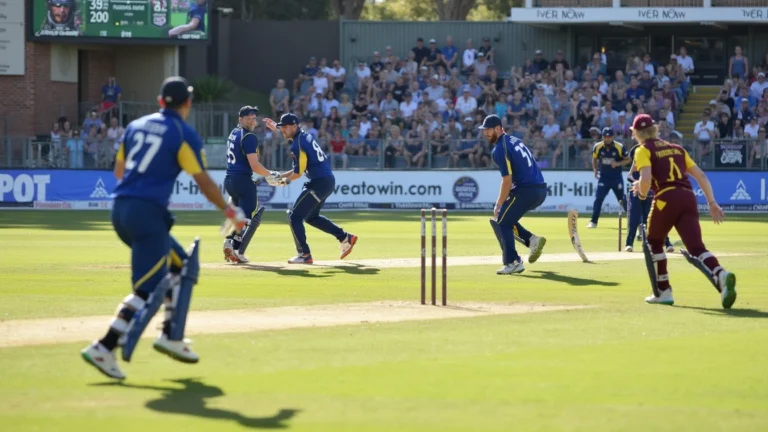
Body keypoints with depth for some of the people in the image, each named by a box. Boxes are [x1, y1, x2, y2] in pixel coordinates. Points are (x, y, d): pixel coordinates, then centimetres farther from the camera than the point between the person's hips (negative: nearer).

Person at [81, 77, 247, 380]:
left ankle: (171, 336, 14)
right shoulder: (184, 135, -4)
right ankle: (104, 348, -19)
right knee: (147, 289, -8)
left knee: (182, 265, 21)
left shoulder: (136, 125, 15)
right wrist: (229, 211, 7)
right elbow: (204, 182, -4)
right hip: (148, 213, -8)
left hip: (121, 209, 8)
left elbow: (118, 171, 23)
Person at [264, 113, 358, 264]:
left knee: (295, 216, -5)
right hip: (328, 180, 10)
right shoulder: (305, 136, 11)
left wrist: (284, 180, -1)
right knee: (311, 216, 25)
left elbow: (298, 173, -17)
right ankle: (345, 237, 25)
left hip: (319, 183, -10)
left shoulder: (297, 145, -17)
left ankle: (305, 255, -6)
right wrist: (276, 128, 32)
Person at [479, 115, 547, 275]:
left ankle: (513, 263, -6)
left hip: (526, 191, -9)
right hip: (541, 190, 9)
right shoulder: (515, 140, 18)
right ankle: (532, 239, 11)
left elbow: (507, 181, -15)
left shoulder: (500, 149, -11)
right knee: (506, 218, 24)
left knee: (501, 223, 1)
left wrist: (499, 204, -5)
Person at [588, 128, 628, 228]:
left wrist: (618, 163, -21)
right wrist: (595, 170, -1)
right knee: (598, 198, -10)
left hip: (617, 178, -1)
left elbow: (628, 160, -4)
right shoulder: (597, 147, -6)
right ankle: (593, 221, -4)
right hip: (604, 177, 1)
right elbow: (594, 159, 12)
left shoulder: (619, 147, -13)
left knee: (622, 200, 7)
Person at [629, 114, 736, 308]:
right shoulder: (676, 148, 25)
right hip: (688, 198, 4)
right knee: (696, 247, -7)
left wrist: (642, 192, 10)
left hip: (666, 199, -4)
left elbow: (646, 179, -11)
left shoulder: (644, 150, 7)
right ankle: (721, 275, -36)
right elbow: (700, 176, 20)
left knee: (654, 243, 21)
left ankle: (663, 292, 21)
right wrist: (712, 203, 20)